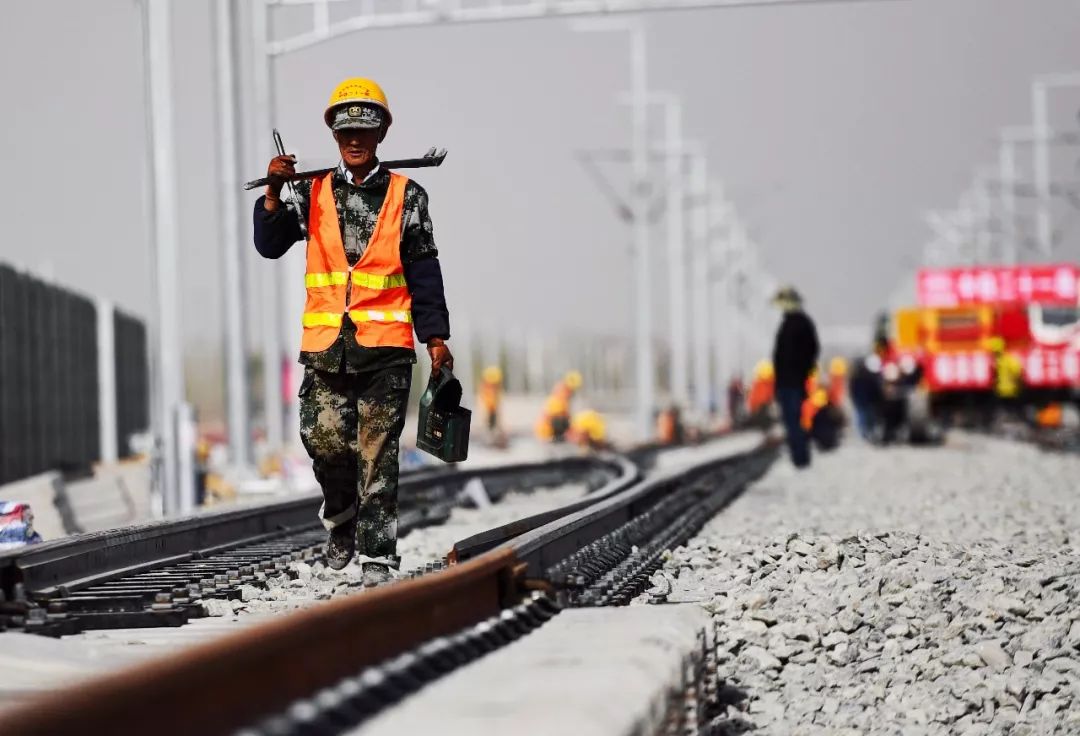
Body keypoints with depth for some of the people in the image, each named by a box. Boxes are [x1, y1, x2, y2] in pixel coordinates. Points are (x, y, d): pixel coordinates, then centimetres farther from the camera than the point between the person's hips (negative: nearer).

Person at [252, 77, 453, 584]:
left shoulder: (407, 197, 6)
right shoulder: (313, 193, 11)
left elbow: (424, 273, 5)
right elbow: (270, 246, 2)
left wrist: (436, 337, -1)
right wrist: (274, 191, -11)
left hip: (386, 345, -2)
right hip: (326, 344, 2)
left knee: (378, 456, -3)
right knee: (325, 443, -1)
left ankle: (377, 558, 1)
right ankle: (341, 521, 27)